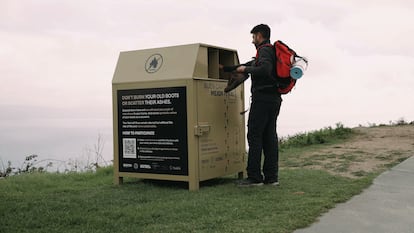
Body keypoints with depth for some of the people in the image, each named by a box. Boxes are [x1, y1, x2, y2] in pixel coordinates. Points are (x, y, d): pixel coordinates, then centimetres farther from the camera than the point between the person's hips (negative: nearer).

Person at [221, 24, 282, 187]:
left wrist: (246, 69, -12)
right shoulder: (271, 51, 23)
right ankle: (271, 176, 7)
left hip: (262, 98, -9)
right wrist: (226, 68, 35)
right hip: (274, 98, 9)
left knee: (254, 136, -7)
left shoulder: (264, 50, -8)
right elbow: (253, 64, 32)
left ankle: (254, 177, -8)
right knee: (270, 137, 7)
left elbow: (265, 70, -28)